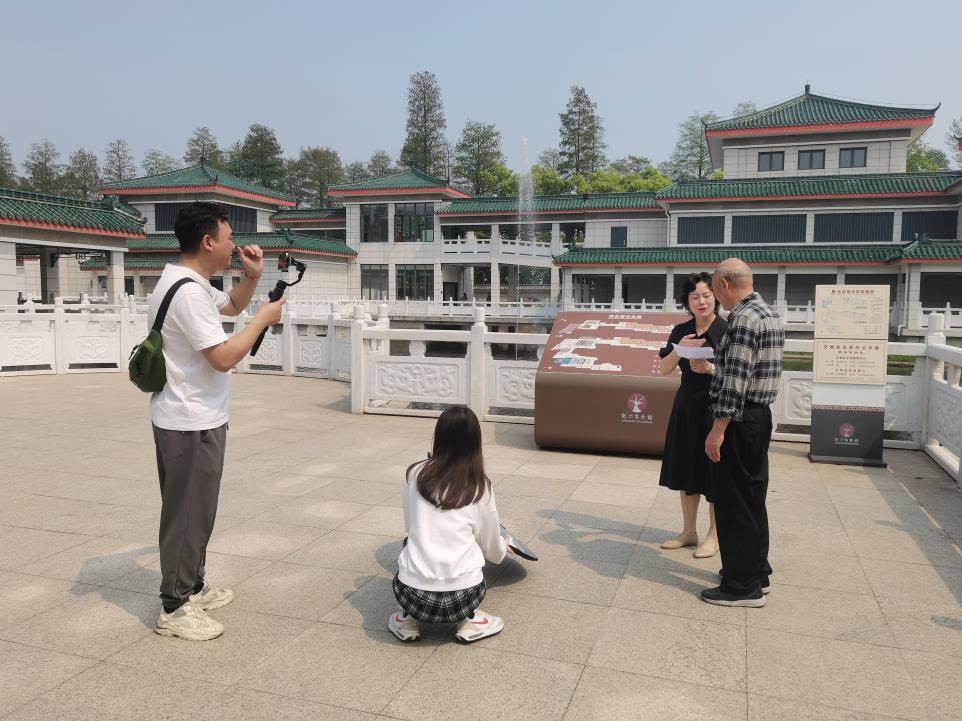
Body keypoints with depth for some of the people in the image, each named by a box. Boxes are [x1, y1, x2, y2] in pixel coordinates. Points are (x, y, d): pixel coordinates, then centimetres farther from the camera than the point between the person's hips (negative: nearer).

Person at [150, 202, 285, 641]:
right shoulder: (187, 292, -23)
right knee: (187, 513, -1)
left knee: (196, 510, 20)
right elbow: (224, 357, -27)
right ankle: (174, 609, 11)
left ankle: (193, 586, 33)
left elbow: (232, 306, 27)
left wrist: (252, 276, 8)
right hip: (190, 424, -11)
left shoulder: (193, 284, 10)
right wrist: (264, 319, -15)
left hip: (195, 419, 11)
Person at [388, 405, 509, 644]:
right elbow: (492, 549, 14)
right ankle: (468, 619, 13)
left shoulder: (415, 474, 3)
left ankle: (408, 619, 18)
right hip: (462, 596, -1)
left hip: (412, 593, 1)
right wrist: (503, 548, 39)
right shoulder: (481, 487, 1)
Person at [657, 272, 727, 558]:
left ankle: (714, 535, 20)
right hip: (687, 406, 5)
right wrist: (680, 349, -15)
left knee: (714, 471, 3)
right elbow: (664, 369, 2)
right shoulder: (681, 331, 4)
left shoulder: (727, 331, -10)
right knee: (685, 468, 13)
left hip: (716, 407, -5)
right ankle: (689, 531, 28)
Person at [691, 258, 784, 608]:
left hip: (740, 420, -10)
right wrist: (709, 369, 28)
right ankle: (757, 572, 29)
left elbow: (735, 381, -23)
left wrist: (718, 429, -21)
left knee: (732, 500, -1)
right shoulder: (769, 313, 13)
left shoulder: (743, 318, -19)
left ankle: (743, 586, 7)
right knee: (752, 497, 17)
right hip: (760, 414, 10)